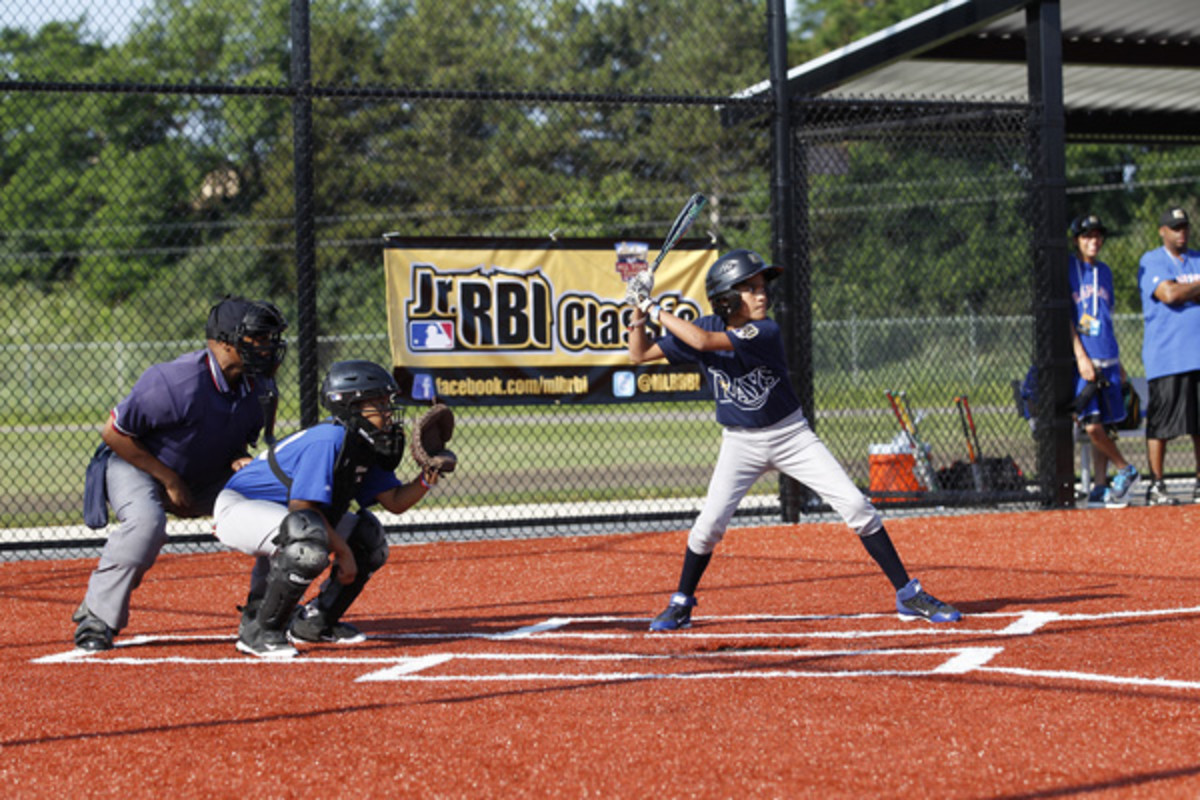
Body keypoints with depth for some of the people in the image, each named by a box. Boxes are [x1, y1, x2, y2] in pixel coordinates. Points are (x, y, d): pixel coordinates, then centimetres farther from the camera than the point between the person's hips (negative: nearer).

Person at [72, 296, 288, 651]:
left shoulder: (258, 388, -11)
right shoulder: (179, 382, -33)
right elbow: (113, 432, -24)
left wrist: (239, 459, -16)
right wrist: (169, 479, -21)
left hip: (207, 477, 7)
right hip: (136, 465, -7)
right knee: (146, 522, -37)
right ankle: (96, 617, -22)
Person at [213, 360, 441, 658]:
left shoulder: (367, 446, 2)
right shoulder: (329, 440, -27)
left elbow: (395, 502, 3)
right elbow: (301, 505, -30)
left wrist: (426, 478, -15)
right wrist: (342, 551, -23)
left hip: (282, 511, 10)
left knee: (369, 538, 7)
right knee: (309, 543, -37)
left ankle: (314, 622, 14)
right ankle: (257, 632, -23)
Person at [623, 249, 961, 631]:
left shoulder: (764, 332, -21)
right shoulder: (704, 327, -8)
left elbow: (704, 342, -34)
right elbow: (640, 355, -1)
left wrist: (655, 310, -26)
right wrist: (640, 316, -17)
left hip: (791, 434, -2)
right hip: (740, 443, 2)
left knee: (856, 506, -11)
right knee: (710, 523, -12)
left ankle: (908, 594, -2)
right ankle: (681, 605, 12)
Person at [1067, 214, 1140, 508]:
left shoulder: (1104, 272, 16)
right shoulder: (1067, 269, -2)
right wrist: (1081, 356, -15)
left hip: (1107, 360, 5)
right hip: (1083, 361, -5)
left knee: (1102, 426, 2)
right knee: (1092, 425, -14)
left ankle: (1100, 489, 5)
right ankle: (1125, 470, 4)